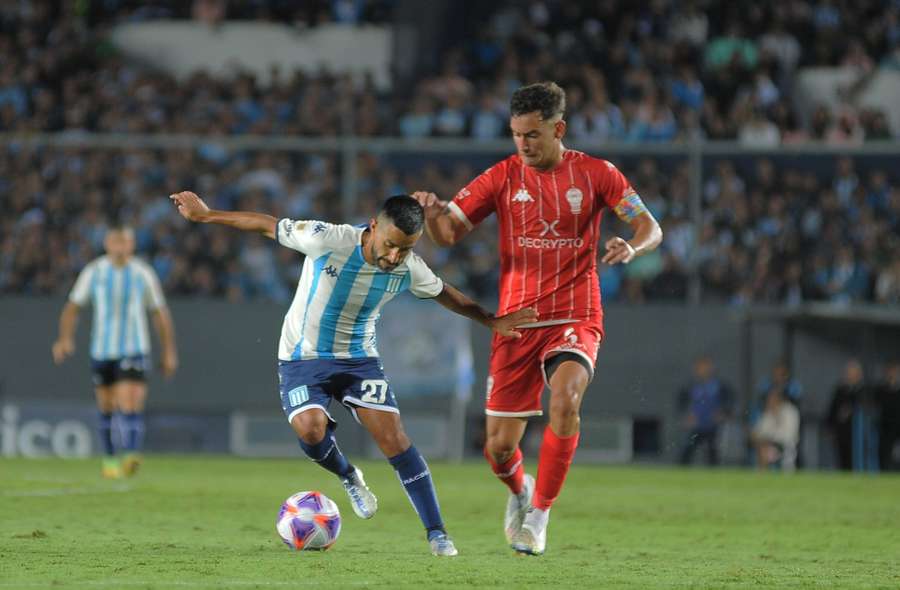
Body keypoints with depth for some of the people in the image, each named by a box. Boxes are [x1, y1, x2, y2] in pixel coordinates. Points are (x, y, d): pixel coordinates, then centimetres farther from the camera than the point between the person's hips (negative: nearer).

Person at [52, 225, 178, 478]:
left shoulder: (143, 273, 1)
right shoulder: (94, 272, 3)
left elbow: (160, 314, 9)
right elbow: (73, 307, 9)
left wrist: (169, 352, 9)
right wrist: (65, 338, -6)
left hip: (134, 350, -2)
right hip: (101, 351, 2)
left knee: (130, 405, -19)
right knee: (106, 408, 12)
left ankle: (131, 456, -32)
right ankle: (109, 459, 28)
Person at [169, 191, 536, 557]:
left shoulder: (409, 270, -14)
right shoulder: (327, 241, -26)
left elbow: (444, 294, 9)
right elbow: (268, 226, -13)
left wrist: (492, 321, 14)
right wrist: (205, 215, -8)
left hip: (359, 358, 2)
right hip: (303, 357, -2)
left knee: (393, 435, -13)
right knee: (310, 429, -26)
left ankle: (436, 533, -8)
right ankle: (348, 477, 9)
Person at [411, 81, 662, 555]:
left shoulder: (595, 174, 0)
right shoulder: (503, 177, 2)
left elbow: (650, 228, 1)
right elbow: (448, 234, -1)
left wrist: (632, 246, -23)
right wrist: (432, 213, -24)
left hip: (575, 316, -2)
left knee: (565, 399, -32)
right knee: (499, 447, 0)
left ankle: (539, 515, -17)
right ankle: (519, 493, 37)